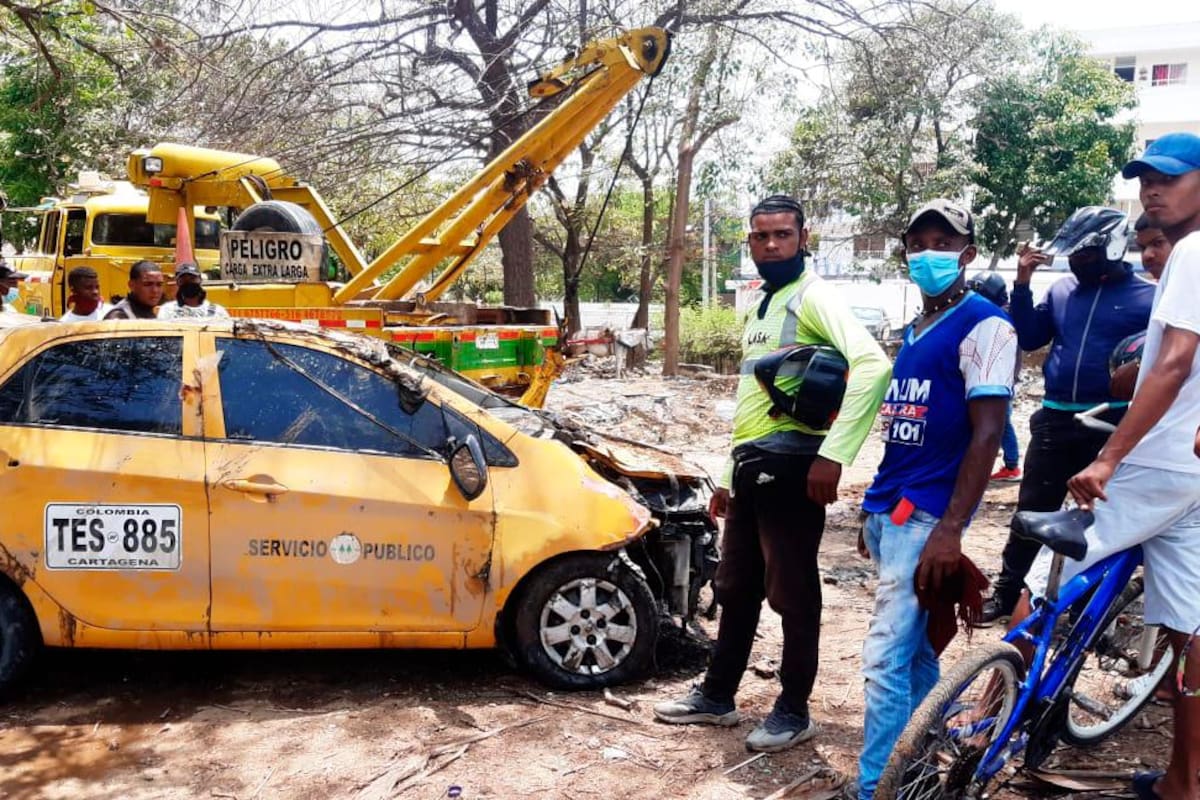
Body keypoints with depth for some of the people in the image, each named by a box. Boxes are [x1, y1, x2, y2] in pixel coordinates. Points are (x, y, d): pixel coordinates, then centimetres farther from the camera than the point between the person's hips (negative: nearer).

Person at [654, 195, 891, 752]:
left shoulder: (813, 299, -8)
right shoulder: (760, 307, 20)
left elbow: (872, 365, -25)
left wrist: (833, 453, -30)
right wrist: (728, 475, 24)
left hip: (791, 465, -9)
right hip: (750, 466, 9)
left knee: (792, 593, 2)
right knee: (736, 589, 17)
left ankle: (794, 711, 17)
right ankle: (716, 696, 30)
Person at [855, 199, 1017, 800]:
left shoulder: (983, 326, -9)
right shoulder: (912, 330, 16)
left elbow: (987, 434, -15)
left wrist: (950, 528, -21)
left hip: (926, 513, -8)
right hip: (889, 508, 8)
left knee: (886, 659, -9)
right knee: (916, 647, 17)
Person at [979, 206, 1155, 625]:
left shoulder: (1147, 296, -2)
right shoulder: (1062, 290, 9)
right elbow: (1029, 338, 7)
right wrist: (1022, 284, -2)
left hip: (1113, 422, -3)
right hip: (1056, 418, 3)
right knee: (1032, 508, 8)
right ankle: (1006, 591, 18)